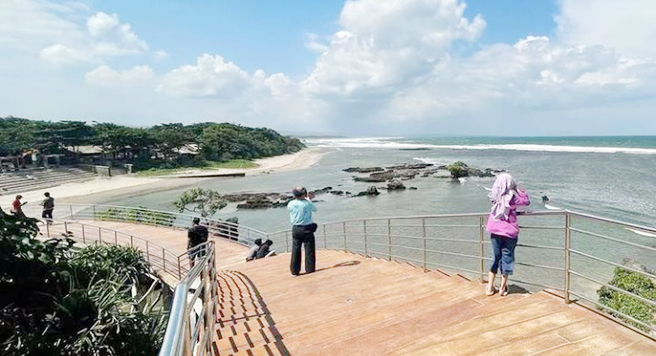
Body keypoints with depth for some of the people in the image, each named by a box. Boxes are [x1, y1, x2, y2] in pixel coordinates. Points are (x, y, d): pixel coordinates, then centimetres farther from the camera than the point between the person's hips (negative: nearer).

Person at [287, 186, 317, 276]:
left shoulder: (291, 204, -3)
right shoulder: (307, 203, -13)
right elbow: (315, 209, 7)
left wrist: (307, 198, 24)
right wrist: (308, 199, 18)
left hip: (295, 229, 3)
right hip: (307, 228, -3)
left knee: (295, 250, 10)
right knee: (309, 249, 7)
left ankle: (294, 271, 14)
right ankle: (310, 269, 11)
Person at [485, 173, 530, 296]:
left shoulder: (495, 197, -4)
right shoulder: (512, 197, -15)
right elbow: (526, 201, -5)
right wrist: (520, 191, 10)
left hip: (495, 232, 4)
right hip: (509, 231, -4)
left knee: (496, 257, 15)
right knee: (507, 258, 10)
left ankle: (490, 287, 17)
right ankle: (502, 288, 16)